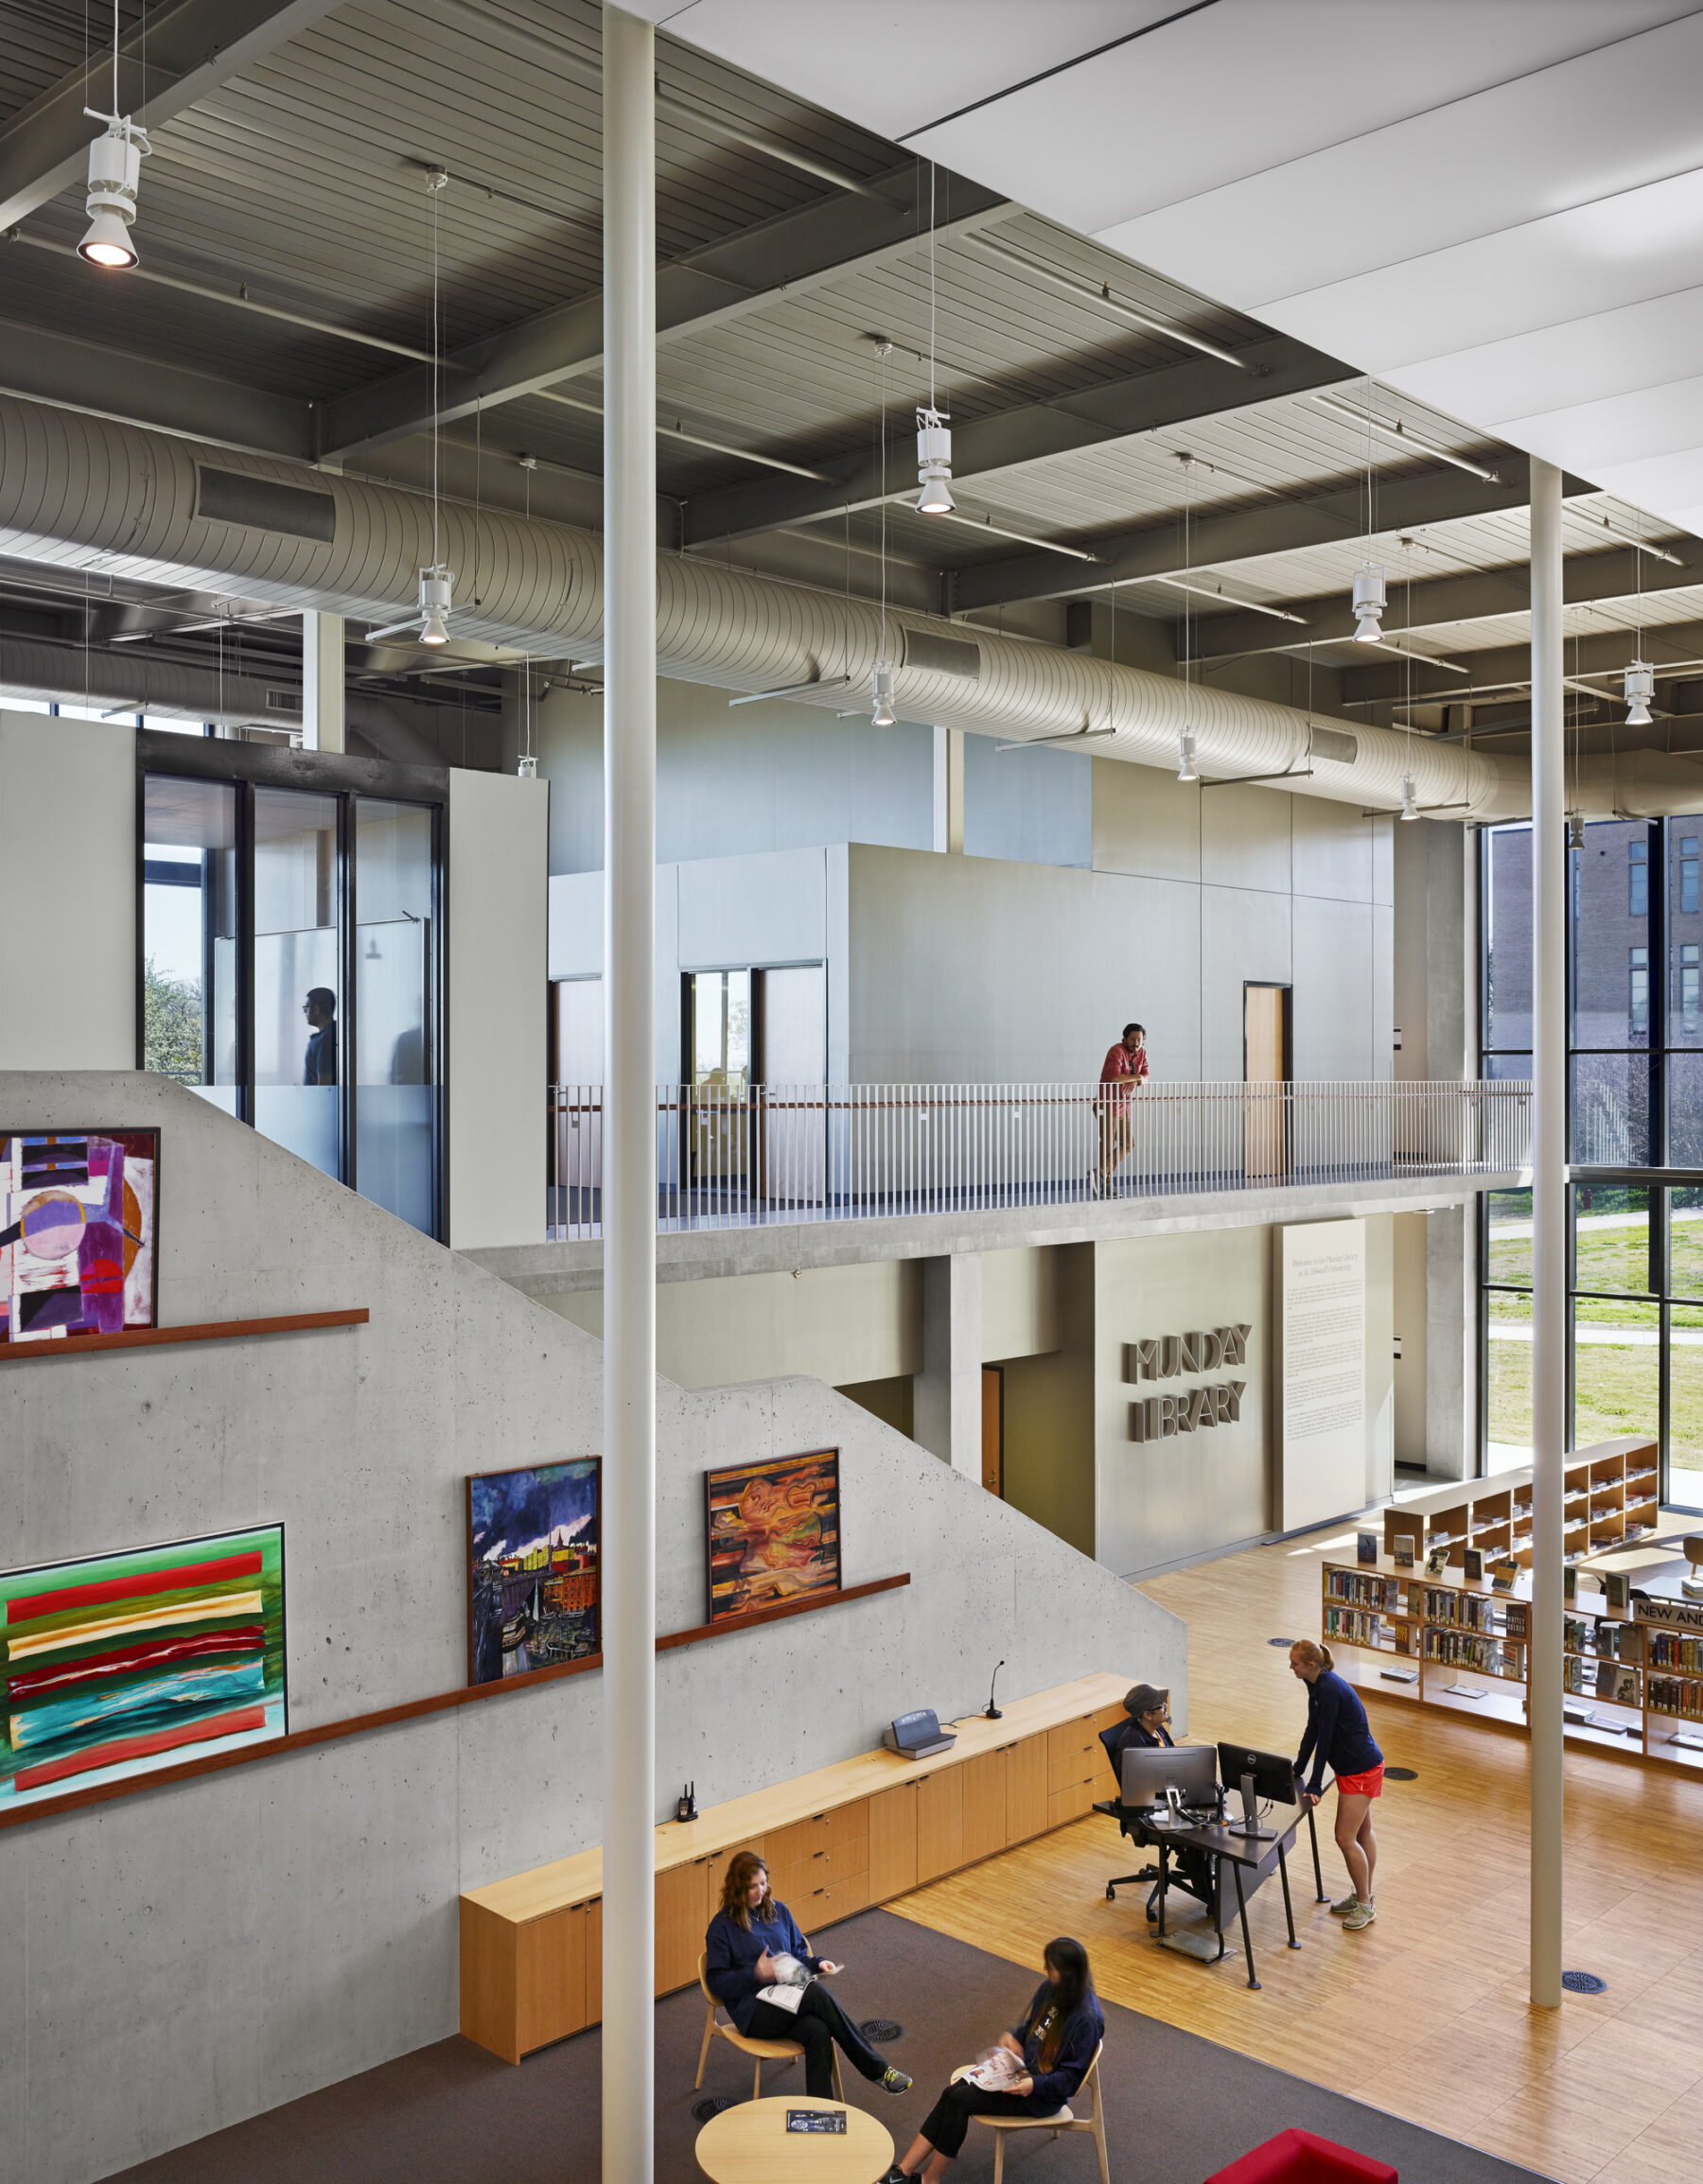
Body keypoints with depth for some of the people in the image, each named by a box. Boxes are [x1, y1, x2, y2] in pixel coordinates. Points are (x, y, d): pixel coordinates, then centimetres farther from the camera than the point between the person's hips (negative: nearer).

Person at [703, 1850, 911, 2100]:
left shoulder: (778, 1911, 16)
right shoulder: (722, 1926, 0)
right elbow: (716, 1982, -4)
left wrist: (817, 1963, 2)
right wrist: (756, 1974, -17)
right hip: (754, 2010, -5)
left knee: (818, 2032, -32)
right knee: (817, 1994, -31)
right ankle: (876, 2069, -24)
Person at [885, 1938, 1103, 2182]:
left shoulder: (1086, 2020, -23)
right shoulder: (1049, 1988, -1)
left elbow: (1071, 2078, -17)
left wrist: (1034, 2084, -28)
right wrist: (1012, 2037, -5)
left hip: (1042, 2095, -7)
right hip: (1022, 2069, 7)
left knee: (959, 2100, -18)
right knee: (952, 2092, -13)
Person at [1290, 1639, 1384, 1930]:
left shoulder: (1330, 1690, -27)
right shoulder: (1316, 1684, 3)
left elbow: (1324, 1738, -24)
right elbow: (1313, 1729, 11)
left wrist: (1315, 1785, -19)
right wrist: (1298, 1769, 15)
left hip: (1361, 1769, -10)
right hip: (1354, 1766, 10)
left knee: (1346, 1838, -5)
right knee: (1362, 1832, 19)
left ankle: (1365, 1905, 9)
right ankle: (1363, 1896, 30)